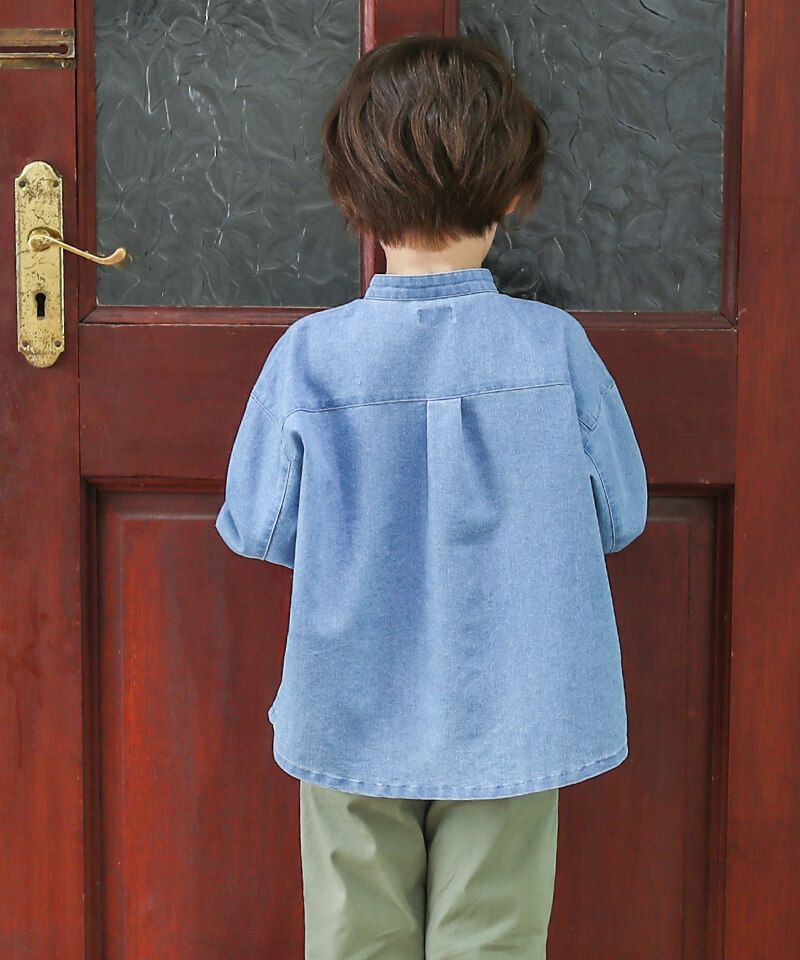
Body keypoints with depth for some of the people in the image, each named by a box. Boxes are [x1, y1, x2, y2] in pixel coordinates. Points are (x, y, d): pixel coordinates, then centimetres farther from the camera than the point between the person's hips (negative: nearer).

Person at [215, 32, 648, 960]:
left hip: (352, 719, 0)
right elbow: (619, 516, -1)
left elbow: (253, 528, -3)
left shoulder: (308, 354, -13)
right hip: (508, 721, 0)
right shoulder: (555, 345, -12)